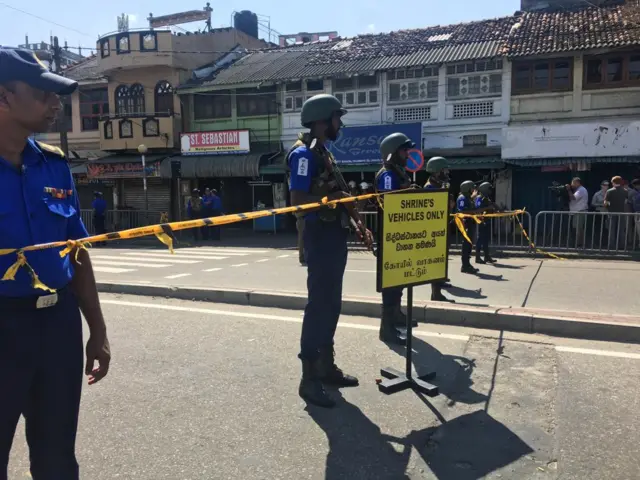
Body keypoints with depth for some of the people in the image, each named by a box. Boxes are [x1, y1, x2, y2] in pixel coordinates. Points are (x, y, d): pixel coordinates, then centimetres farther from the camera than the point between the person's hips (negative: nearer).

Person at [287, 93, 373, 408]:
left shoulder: (325, 153, 18)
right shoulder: (304, 154, -12)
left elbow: (339, 195, 18)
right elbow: (298, 200, -21)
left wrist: (359, 225, 10)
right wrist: (332, 197, -16)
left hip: (336, 235, 10)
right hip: (320, 236, -10)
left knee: (331, 304, 13)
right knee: (318, 304, -6)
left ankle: (326, 366, 25)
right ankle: (309, 378, 3)